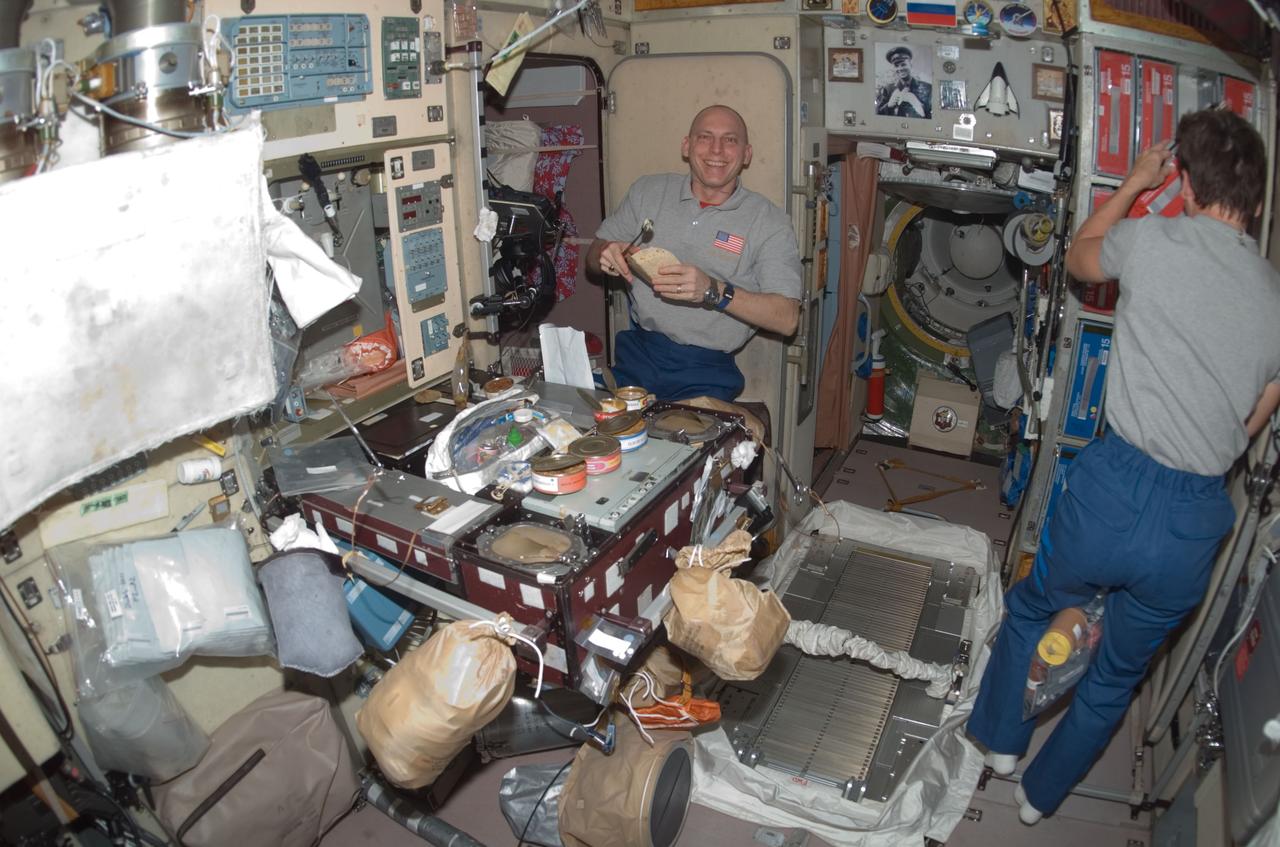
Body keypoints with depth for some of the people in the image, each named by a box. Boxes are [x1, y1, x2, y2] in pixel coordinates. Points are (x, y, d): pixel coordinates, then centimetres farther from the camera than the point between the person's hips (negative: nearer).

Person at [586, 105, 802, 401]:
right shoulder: (648, 191, 9)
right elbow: (593, 257, 17)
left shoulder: (770, 222, -2)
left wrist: (712, 291, -25)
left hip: (706, 371, -2)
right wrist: (607, 254, -9)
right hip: (637, 352, 2)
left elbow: (787, 318, -11)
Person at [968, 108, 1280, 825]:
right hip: (1198, 523, 4)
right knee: (1119, 673, 24)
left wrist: (1136, 183, 25)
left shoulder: (1156, 241, -8)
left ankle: (1002, 738, 43)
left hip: (1116, 491, -4)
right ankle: (1042, 793, 43)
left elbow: (1079, 257, 15)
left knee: (1030, 609, 27)